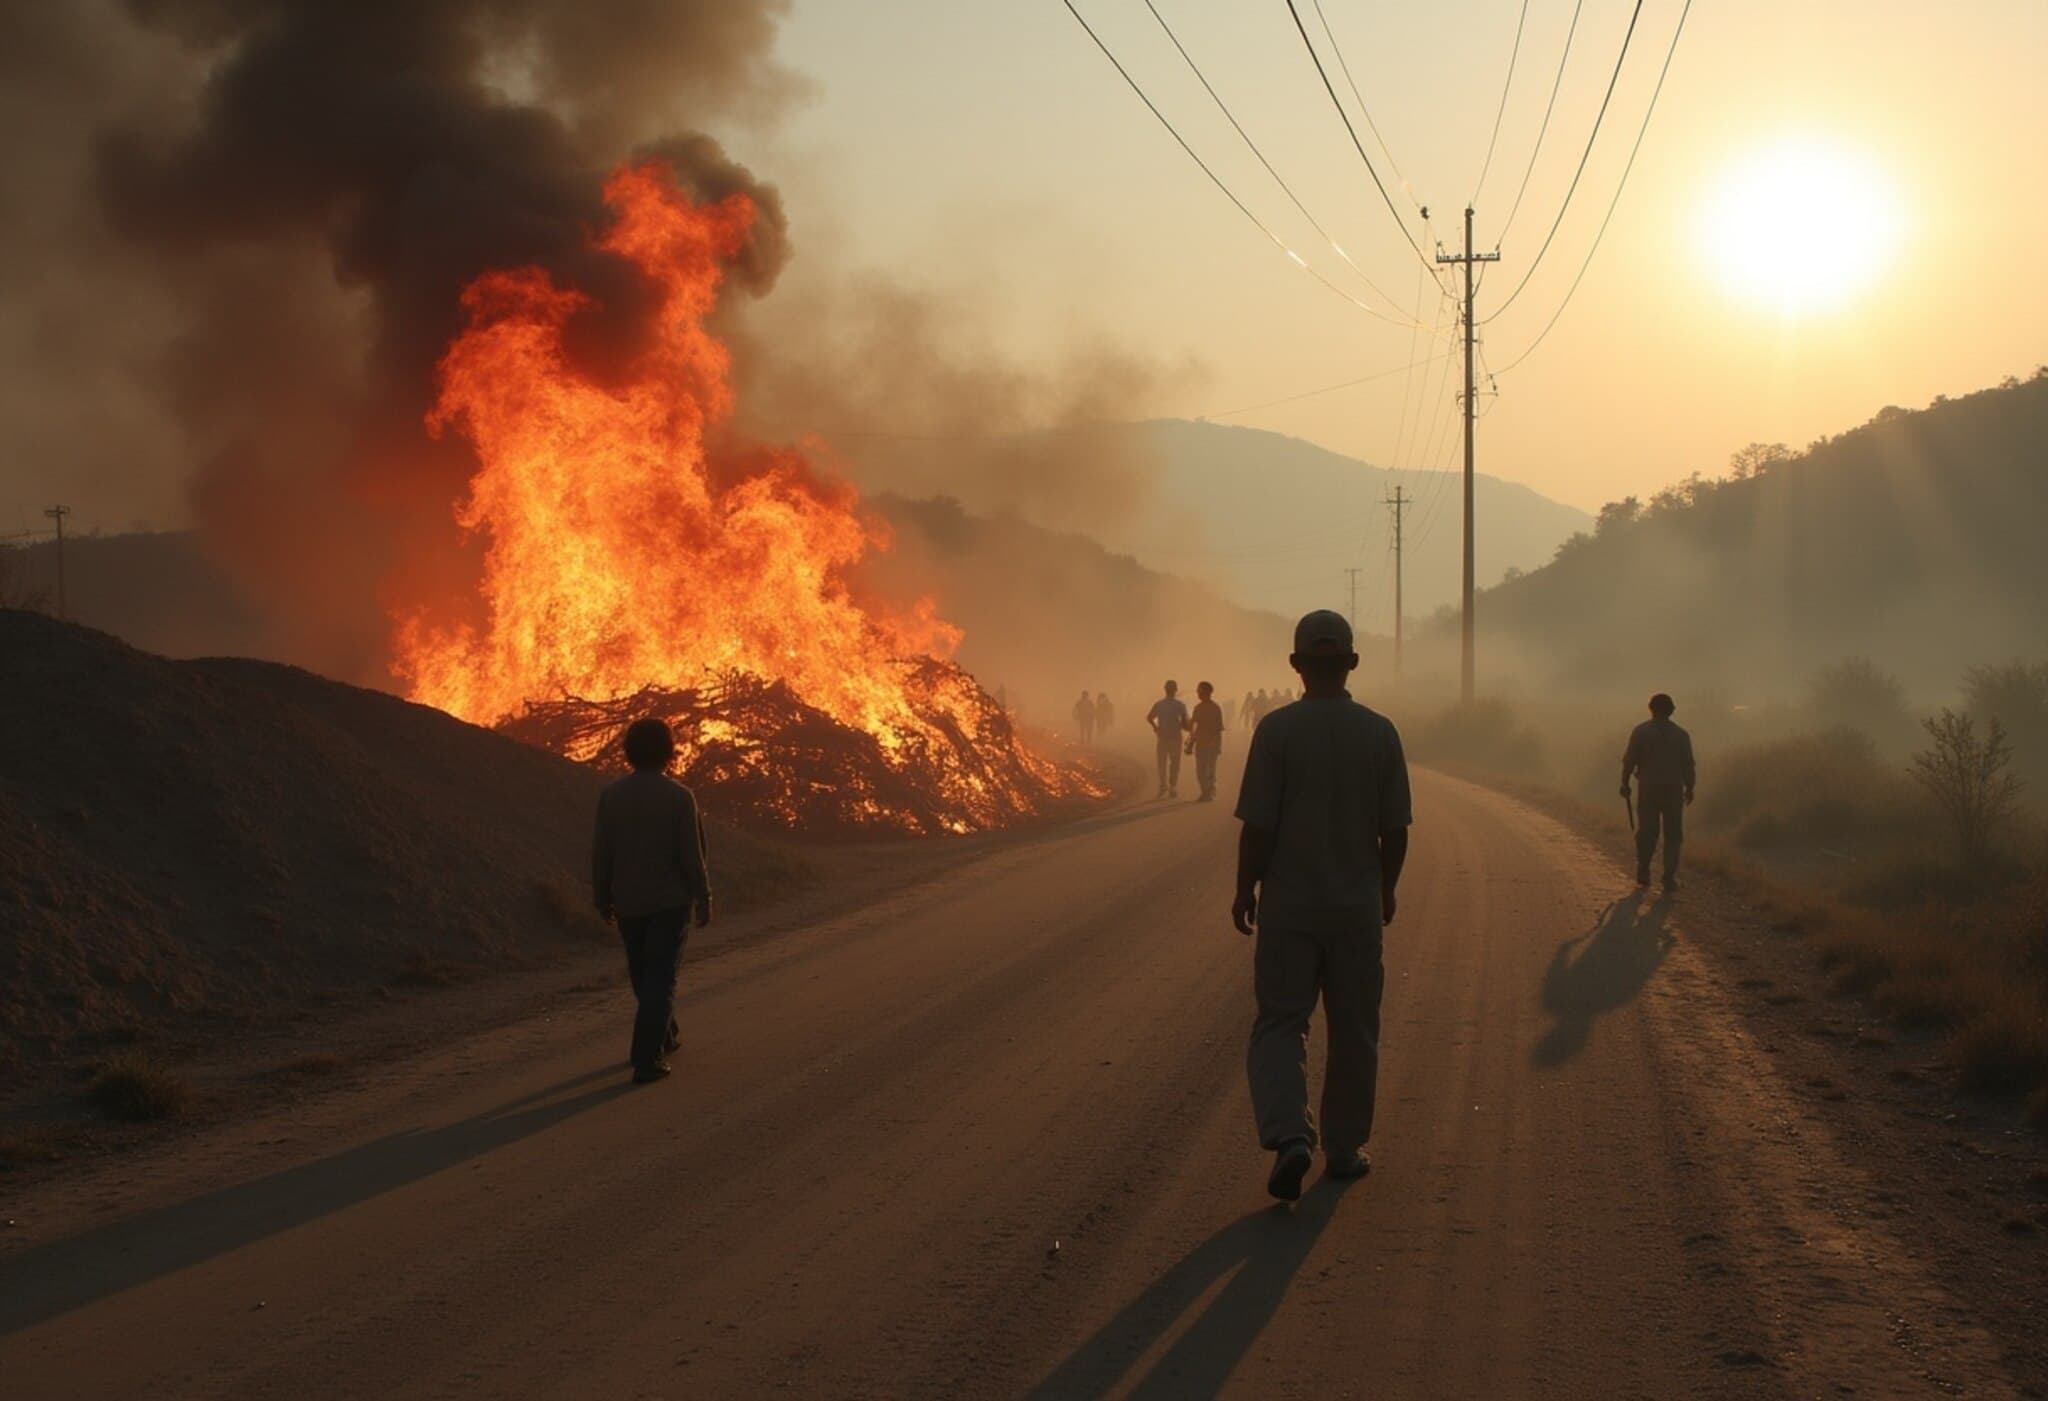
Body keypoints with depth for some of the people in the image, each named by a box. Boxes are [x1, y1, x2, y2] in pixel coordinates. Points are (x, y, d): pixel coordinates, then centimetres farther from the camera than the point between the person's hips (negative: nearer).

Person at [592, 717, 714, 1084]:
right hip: (671, 901, -3)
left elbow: (601, 854, -4)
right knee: (659, 979, -2)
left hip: (628, 902, 3)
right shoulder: (680, 797, -13)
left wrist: (602, 900, 8)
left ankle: (662, 1037, 39)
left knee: (644, 972, 22)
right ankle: (646, 1060, -9)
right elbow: (691, 857, -13)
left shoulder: (610, 795, -6)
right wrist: (704, 901, -2)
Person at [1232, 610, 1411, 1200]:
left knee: (1279, 1021, 5)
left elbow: (1258, 825, -11)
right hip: (1358, 905, 2)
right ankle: (1344, 1147, 21)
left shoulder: (1277, 729, -11)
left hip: (1289, 904, -2)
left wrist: (1245, 888, 3)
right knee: (1353, 1030, 13)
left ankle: (1289, 1135, -14)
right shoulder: (1380, 732, -3)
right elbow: (1395, 829, 1)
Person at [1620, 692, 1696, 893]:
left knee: (1647, 833, 13)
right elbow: (1688, 765, 1)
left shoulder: (1640, 732, -4)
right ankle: (1670, 882, -1)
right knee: (1673, 836, 5)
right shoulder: (1680, 735, 0)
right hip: (1674, 790, 0)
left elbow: (1629, 759, -6)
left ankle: (1642, 876, 16)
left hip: (1648, 789, 0)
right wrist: (1689, 788, 12)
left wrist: (1625, 782, 6)